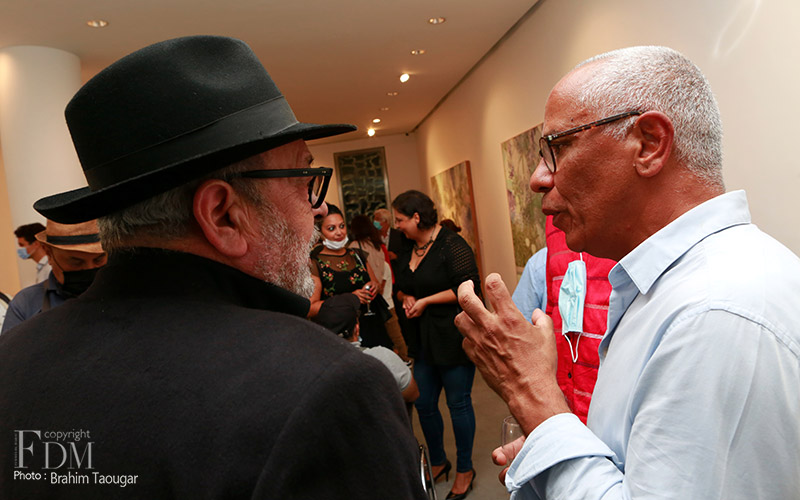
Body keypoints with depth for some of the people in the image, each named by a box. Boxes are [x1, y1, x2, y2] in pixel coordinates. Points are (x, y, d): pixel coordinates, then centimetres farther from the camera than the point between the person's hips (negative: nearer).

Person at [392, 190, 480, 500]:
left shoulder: (452, 245, -13)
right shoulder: (407, 250, 10)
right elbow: (401, 287, 23)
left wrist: (425, 301, -15)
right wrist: (406, 298, 0)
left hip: (453, 337, -7)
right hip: (422, 340, 7)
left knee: (458, 402, 5)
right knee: (424, 404, 13)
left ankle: (465, 469, 26)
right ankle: (438, 462, 36)